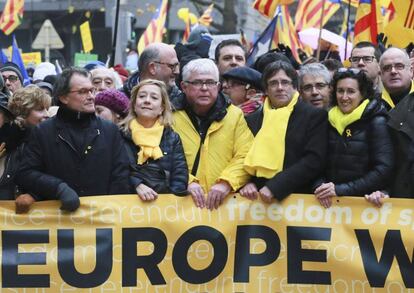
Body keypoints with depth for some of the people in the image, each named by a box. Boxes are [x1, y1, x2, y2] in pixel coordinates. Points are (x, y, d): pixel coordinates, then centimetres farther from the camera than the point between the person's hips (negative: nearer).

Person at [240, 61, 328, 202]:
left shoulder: (315, 116, 4)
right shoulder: (253, 120, 15)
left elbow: (314, 160, -6)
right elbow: (242, 157, 16)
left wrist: (274, 186, -12)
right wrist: (247, 182, -5)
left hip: (297, 197, -3)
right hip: (258, 197, 3)